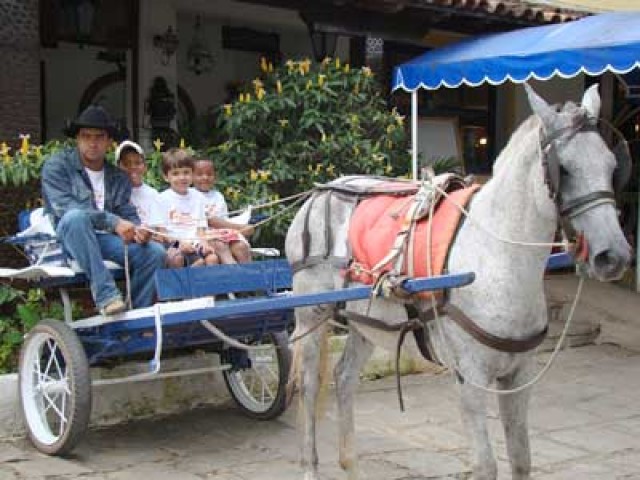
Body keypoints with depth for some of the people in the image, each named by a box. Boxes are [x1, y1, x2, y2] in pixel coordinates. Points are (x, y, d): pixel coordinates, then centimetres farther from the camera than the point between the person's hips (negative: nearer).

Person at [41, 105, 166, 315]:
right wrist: (113, 222, -26)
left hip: (104, 239, 4)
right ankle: (105, 294, -37)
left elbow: (128, 214, 9)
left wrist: (137, 230, -18)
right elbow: (65, 208, -16)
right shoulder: (57, 165, -2)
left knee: (155, 252, -19)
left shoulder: (118, 177, 14)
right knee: (76, 217, -38)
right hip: (67, 237, -4)